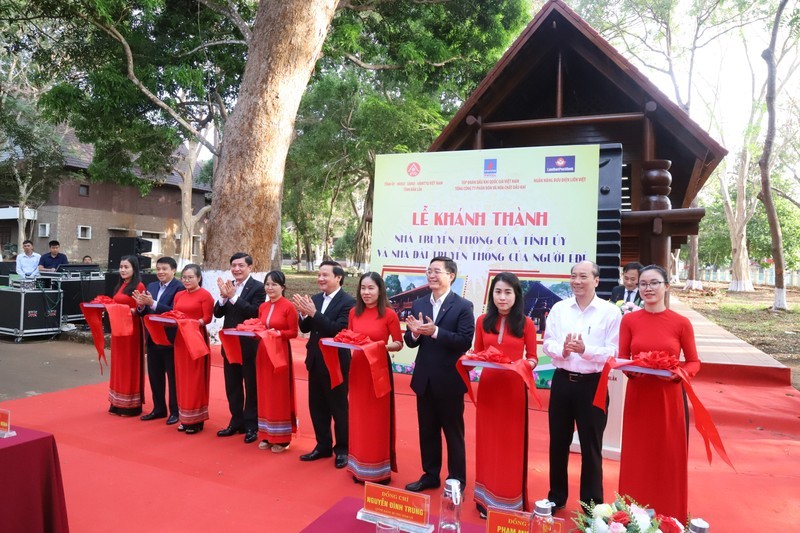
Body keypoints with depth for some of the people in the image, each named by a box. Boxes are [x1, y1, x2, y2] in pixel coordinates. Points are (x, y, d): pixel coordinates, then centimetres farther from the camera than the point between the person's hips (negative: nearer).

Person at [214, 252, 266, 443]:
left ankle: (252, 425, 16)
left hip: (249, 345, -6)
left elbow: (255, 312, -22)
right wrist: (223, 296, -16)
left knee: (251, 386, 5)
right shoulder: (228, 286, 7)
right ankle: (236, 422, 30)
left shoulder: (258, 287, -10)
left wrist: (233, 296, -24)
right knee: (232, 386, 16)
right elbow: (218, 313, 2)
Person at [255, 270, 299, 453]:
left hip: (280, 353, -6)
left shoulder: (288, 306, -10)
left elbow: (294, 332, -10)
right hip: (263, 353, 6)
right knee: (265, 393, 11)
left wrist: (277, 333, -23)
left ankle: (281, 438, 12)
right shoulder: (262, 307, 9)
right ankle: (267, 435, 23)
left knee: (279, 394, 1)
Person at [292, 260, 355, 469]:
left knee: (339, 408, 7)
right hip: (315, 361, 7)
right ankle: (323, 446, 31)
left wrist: (313, 313, -28)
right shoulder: (315, 299, 6)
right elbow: (305, 329, 4)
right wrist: (304, 314, -16)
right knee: (317, 407, 15)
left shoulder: (348, 302, -15)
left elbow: (338, 330, -25)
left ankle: (342, 449, 23)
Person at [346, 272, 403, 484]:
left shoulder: (389, 314, -10)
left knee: (377, 418, 5)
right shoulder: (354, 312, 4)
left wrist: (380, 346, -23)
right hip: (357, 369, 5)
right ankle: (359, 467, 27)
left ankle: (378, 470, 19)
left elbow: (399, 344, -6)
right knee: (359, 417, 12)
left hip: (379, 370, -4)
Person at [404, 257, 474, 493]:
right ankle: (430, 475, 34)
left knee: (453, 432, 11)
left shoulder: (463, 306, -10)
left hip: (450, 380, -5)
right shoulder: (418, 305, 5)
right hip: (424, 379, 5)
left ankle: (457, 479, 28)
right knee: (427, 431, 17)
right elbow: (410, 342, 3)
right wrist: (415, 332, -19)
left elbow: (465, 341, -20)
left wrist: (435, 331, -28)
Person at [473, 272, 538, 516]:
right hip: (488, 387, 2)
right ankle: (487, 498, 27)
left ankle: (510, 500, 24)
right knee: (488, 441, 12)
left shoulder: (526, 324, -4)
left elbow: (532, 358, 0)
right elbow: (477, 354, 8)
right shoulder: (483, 321, 2)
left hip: (514, 389, -2)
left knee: (512, 443, 8)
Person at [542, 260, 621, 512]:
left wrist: (585, 349, -26)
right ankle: (556, 497, 34)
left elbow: (614, 352, -12)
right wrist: (563, 349, -19)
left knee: (590, 446, 10)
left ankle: (592, 504, 28)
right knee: (558, 443, 15)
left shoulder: (610, 311, -6)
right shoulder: (558, 308, 4)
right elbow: (547, 343, 1)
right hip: (562, 381, 3)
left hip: (592, 384, -3)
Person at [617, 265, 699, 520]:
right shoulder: (629, 320, -1)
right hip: (638, 397, 1)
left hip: (669, 398, -1)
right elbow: (621, 359, 3)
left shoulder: (681, 323, -5)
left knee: (669, 459, 8)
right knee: (637, 459, 9)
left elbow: (694, 362, 2)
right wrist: (631, 370, -17)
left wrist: (677, 374, -17)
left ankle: (670, 519, 27)